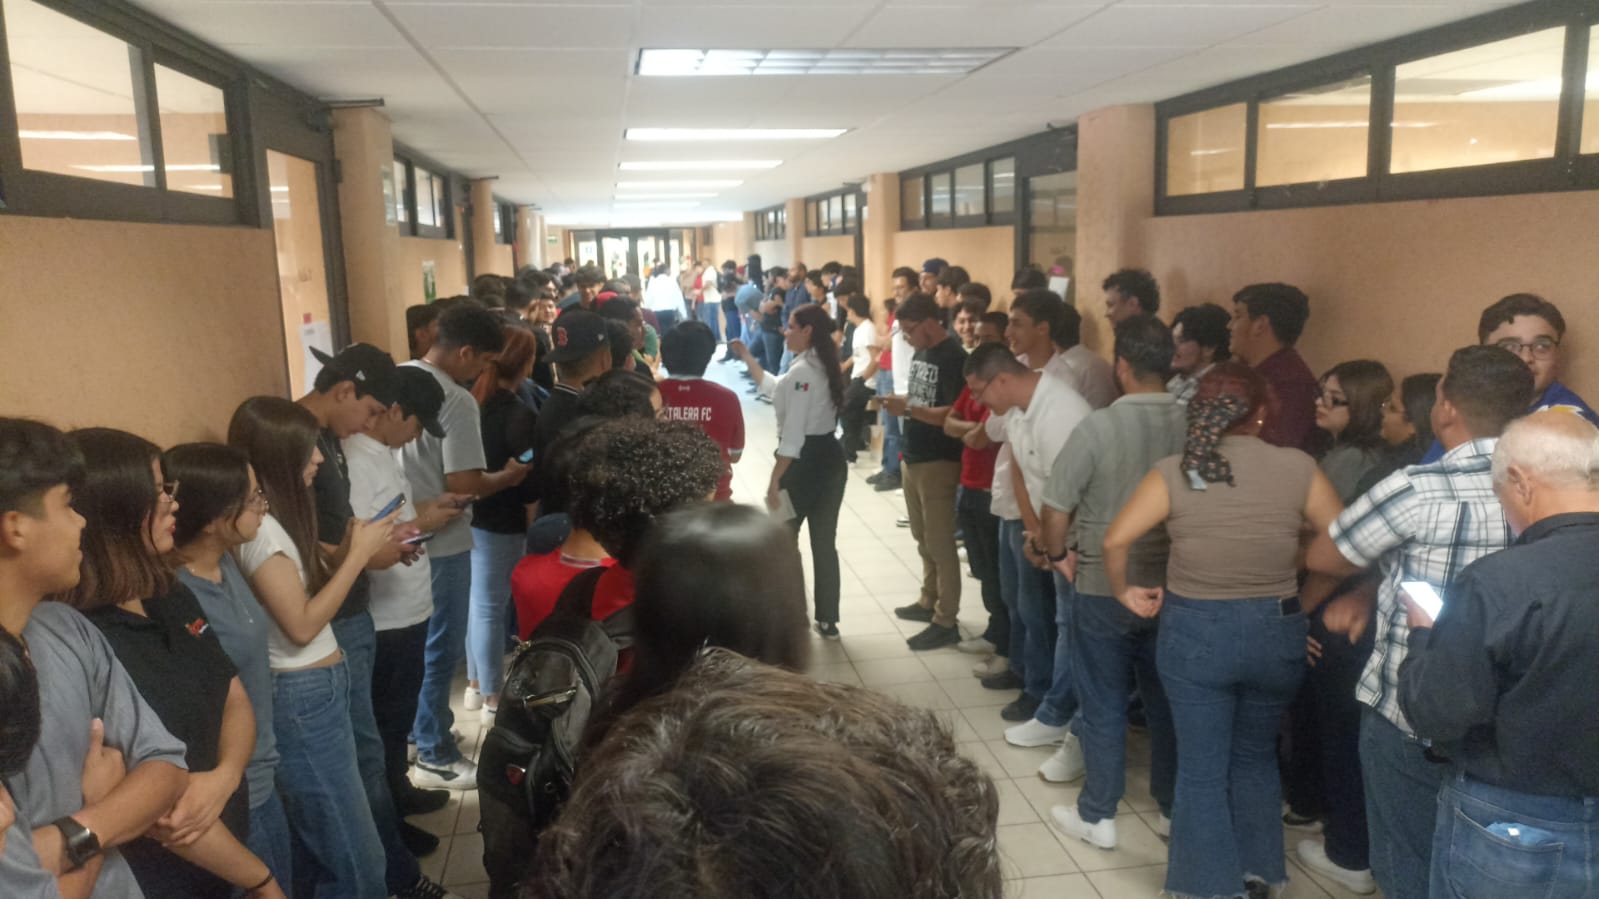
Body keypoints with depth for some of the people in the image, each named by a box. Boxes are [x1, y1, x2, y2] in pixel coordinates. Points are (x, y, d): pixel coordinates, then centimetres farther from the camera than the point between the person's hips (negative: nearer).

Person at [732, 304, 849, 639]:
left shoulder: (802, 372, -19)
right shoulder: (825, 367, 10)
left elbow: (792, 437, -21)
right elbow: (774, 387, 25)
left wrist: (774, 481, -17)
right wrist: (747, 358, 24)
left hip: (805, 463, -9)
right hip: (831, 459, 9)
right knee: (825, 543, 13)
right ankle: (827, 621, 20)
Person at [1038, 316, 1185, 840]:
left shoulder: (1098, 428, -19)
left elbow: (1056, 507, -15)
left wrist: (1058, 554, 3)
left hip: (1102, 586, -3)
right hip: (1170, 585, 3)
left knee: (1102, 704, 9)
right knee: (1166, 700, 17)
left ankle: (1096, 816, 20)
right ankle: (1175, 809, 30)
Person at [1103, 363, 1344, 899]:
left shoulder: (1175, 472, -9)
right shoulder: (1297, 468, -7)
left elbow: (1115, 540, -14)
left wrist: (1123, 591, 2)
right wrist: (1292, 566, 13)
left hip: (1194, 630, -2)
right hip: (1277, 630, 2)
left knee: (1201, 769, 11)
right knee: (1256, 757, 23)